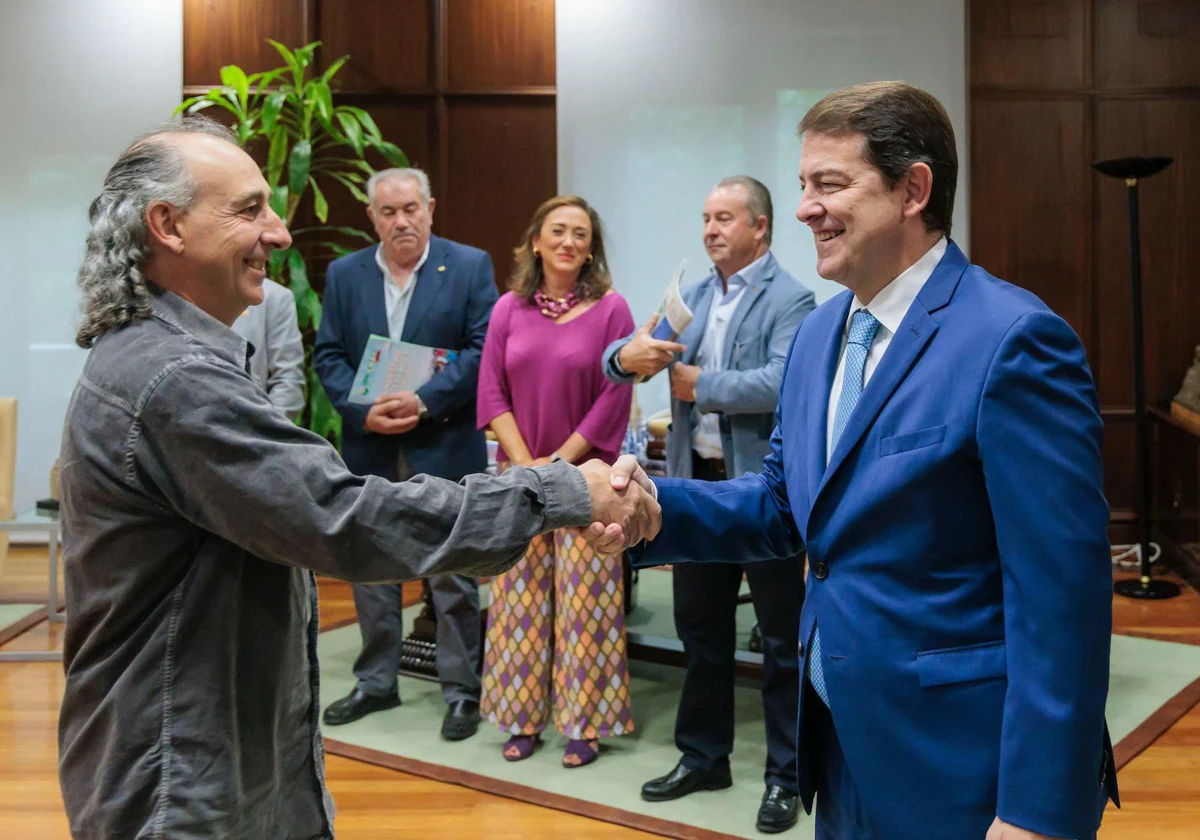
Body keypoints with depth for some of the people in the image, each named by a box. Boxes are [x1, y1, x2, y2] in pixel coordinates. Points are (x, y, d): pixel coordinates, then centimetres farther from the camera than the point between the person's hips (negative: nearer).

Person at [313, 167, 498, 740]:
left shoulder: (470, 266, -2)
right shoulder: (344, 274, 7)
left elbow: (483, 348, -8)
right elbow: (328, 355, 6)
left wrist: (425, 402, -17)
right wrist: (363, 412, -11)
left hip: (444, 445, -3)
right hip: (369, 448, 4)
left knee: (452, 576, 4)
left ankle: (461, 692, 16)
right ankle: (376, 683, 28)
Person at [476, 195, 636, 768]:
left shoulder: (610, 309, -4)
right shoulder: (509, 308, 4)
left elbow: (615, 397, -7)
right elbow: (491, 391, 2)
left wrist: (560, 462, -11)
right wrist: (526, 465, -8)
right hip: (519, 476, 3)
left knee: (584, 602, 3)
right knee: (520, 599, 9)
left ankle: (584, 723, 15)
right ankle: (523, 718, 21)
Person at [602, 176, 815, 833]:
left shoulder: (789, 299, -9)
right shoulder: (694, 297, 11)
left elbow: (780, 383, -25)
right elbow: (622, 358, 5)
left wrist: (697, 384, -15)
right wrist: (630, 354, -19)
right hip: (699, 483, 7)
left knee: (780, 641, 6)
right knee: (700, 630, 17)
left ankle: (785, 778, 20)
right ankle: (703, 756, 34)